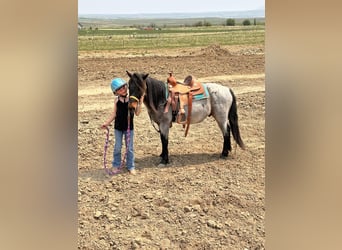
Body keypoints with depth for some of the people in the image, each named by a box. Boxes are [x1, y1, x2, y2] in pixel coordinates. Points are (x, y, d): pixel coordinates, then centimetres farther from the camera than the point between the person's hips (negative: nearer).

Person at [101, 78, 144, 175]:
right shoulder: (116, 99, -2)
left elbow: (137, 113, -8)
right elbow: (114, 113, 5)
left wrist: (140, 103, -20)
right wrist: (107, 123, -1)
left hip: (129, 127, -1)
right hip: (118, 127, 1)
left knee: (130, 147, 8)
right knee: (117, 147, 11)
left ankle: (131, 166, 19)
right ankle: (116, 165, 25)